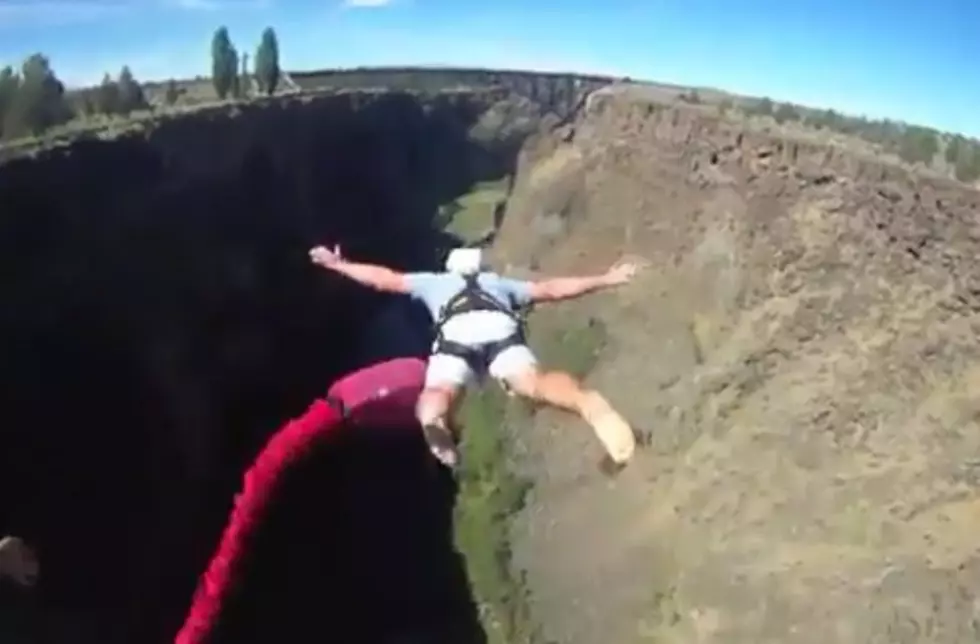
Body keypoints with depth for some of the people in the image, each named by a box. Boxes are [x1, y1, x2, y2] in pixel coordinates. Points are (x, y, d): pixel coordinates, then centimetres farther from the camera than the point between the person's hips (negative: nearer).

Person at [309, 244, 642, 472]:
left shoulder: (436, 281, 42)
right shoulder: (499, 282, 43)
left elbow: (384, 279, 46)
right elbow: (552, 289, 40)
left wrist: (336, 264, 60)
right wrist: (606, 279, 47)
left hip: (456, 335, 0)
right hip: (501, 330, 0)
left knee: (438, 393, -17)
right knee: (534, 381, -23)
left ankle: (435, 420, -55)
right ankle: (587, 403, -56)